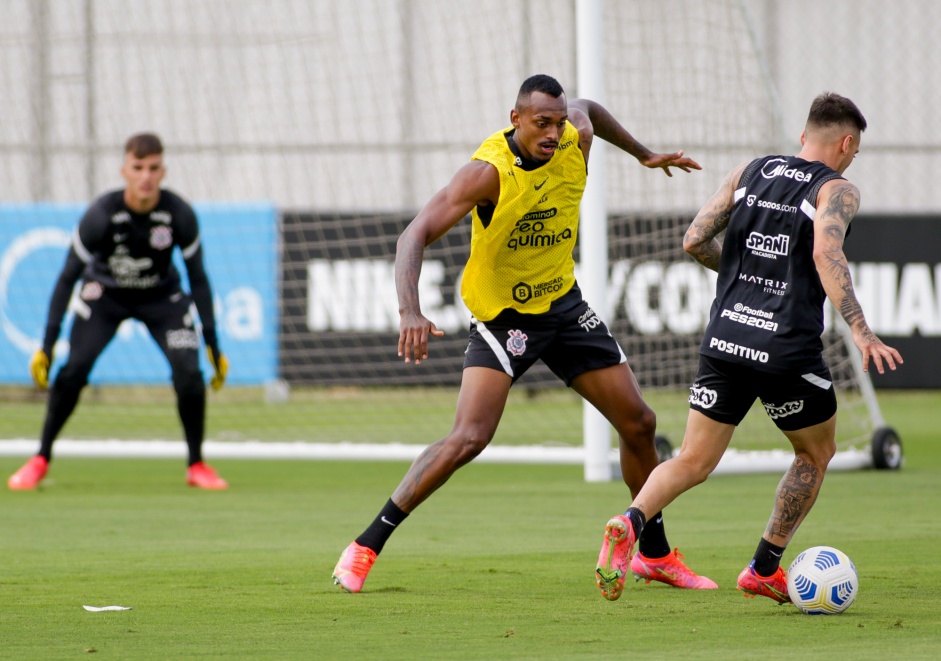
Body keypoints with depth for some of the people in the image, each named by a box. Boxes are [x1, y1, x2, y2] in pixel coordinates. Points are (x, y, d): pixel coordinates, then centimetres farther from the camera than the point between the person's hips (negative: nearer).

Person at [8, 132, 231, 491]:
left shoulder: (180, 215, -25)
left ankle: (196, 464, 1)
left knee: (189, 372, -19)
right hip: (104, 293, -1)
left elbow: (198, 279, -11)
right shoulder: (101, 215, -29)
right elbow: (67, 278, -19)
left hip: (161, 298, 1)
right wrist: (47, 345, -22)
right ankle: (41, 459, -3)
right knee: (73, 370, -20)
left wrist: (213, 344, -10)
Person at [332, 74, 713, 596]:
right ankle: (367, 545, -13)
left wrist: (643, 154, 27)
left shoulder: (576, 141, -11)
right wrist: (409, 311, -48)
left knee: (638, 424, 6)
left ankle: (657, 554, 25)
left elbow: (587, 109, 17)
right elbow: (415, 235, -34)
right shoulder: (489, 171, -27)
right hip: (502, 314, -6)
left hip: (564, 304, 6)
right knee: (468, 438, -23)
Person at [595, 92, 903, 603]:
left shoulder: (747, 173, 13)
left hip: (724, 340, 4)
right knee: (816, 455, 21)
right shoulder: (837, 191, -2)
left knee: (693, 461, 7)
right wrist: (860, 331, -25)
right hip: (788, 349, -4)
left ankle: (632, 522, -22)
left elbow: (694, 241, 8)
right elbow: (826, 255, -21)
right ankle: (764, 570, 20)